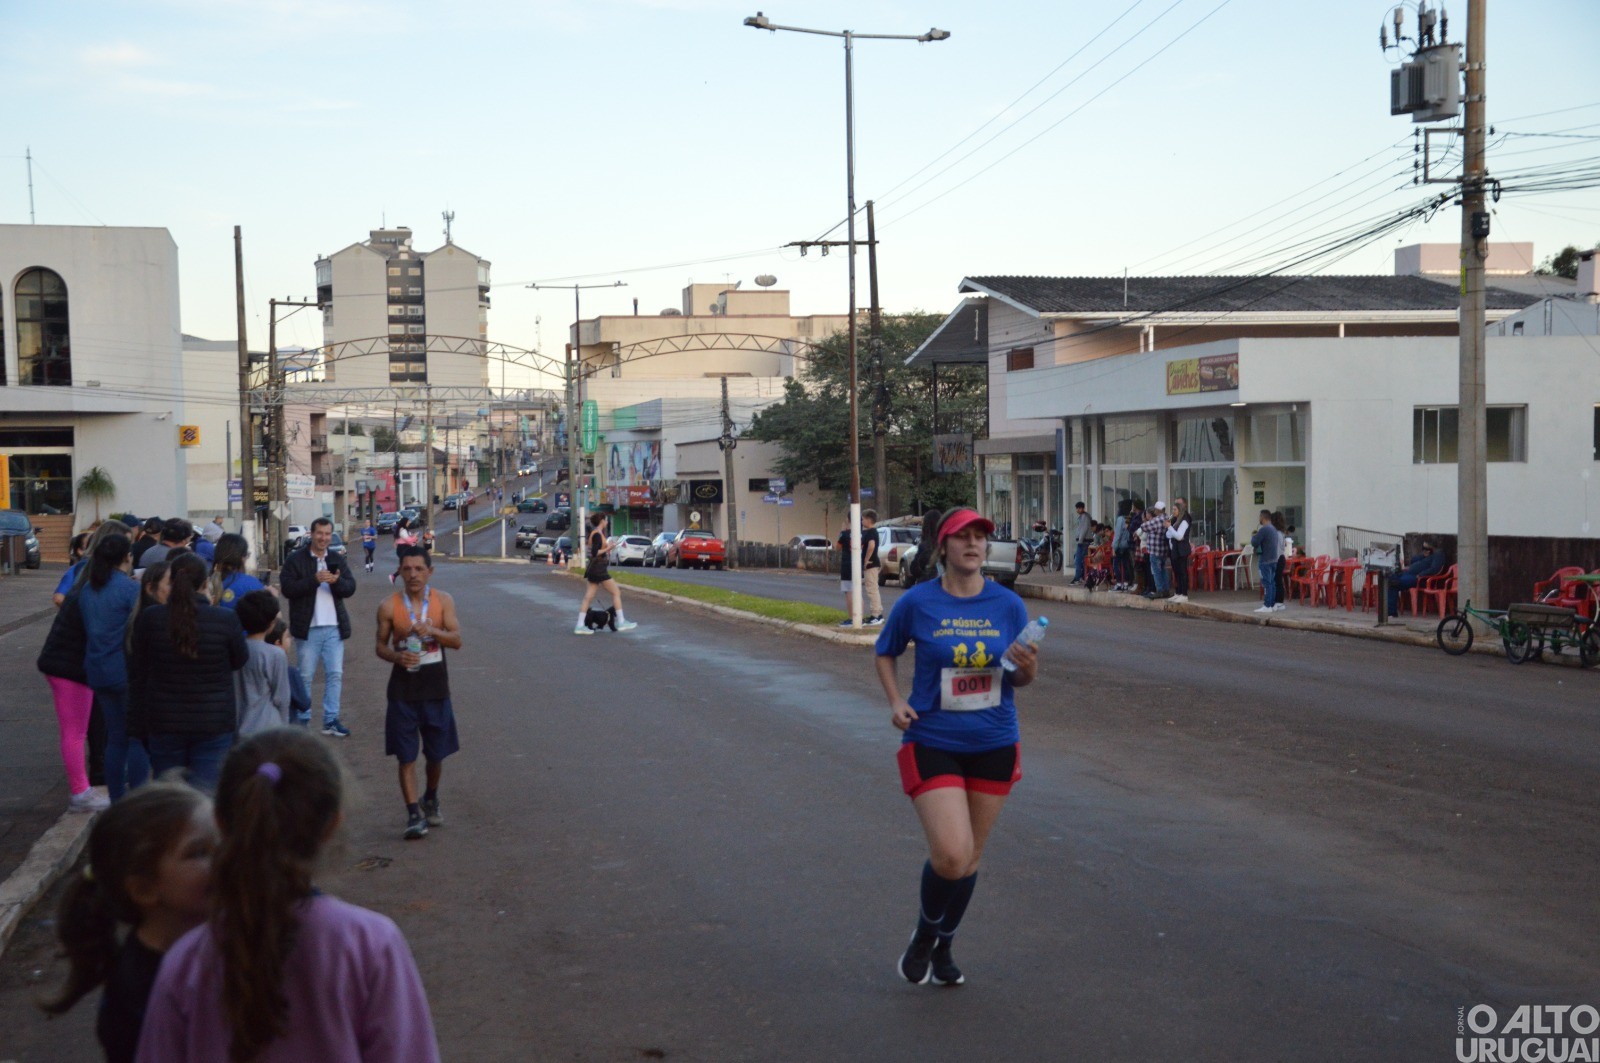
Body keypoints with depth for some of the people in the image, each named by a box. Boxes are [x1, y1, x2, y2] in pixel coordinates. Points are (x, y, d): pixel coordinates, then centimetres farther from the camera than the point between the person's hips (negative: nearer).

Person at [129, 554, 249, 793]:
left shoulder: (149, 619, -6)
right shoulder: (226, 620, -11)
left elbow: (137, 676, 2)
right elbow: (239, 662, 6)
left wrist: (139, 727, 12)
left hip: (163, 724, 2)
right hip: (214, 724, -2)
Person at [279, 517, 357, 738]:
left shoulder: (338, 560, 11)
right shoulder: (295, 560, -2)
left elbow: (350, 587, 3)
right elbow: (287, 588, -12)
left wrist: (336, 581, -18)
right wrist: (315, 580, -21)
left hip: (334, 627, 4)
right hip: (307, 627, -4)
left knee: (335, 674, 3)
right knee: (305, 676, 4)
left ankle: (331, 720, 10)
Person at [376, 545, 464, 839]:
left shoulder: (443, 601, 0)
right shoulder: (389, 606, -3)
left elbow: (457, 641, -5)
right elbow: (380, 646, 3)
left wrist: (433, 630, -24)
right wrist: (396, 656, -18)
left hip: (435, 686, 2)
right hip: (403, 687, -1)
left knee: (436, 753, 12)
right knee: (406, 756, -4)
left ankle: (431, 800, 36)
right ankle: (414, 814, 0)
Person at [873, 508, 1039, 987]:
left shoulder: (1009, 605, 0)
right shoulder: (917, 602, -7)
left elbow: (1019, 677, 9)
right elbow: (885, 654, 9)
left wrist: (1027, 671, -14)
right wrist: (895, 701, -7)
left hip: (994, 747, 3)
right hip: (933, 744, -3)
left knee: (971, 858, 14)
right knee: (951, 854, -17)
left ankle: (942, 948, 37)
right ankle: (924, 932, 15)